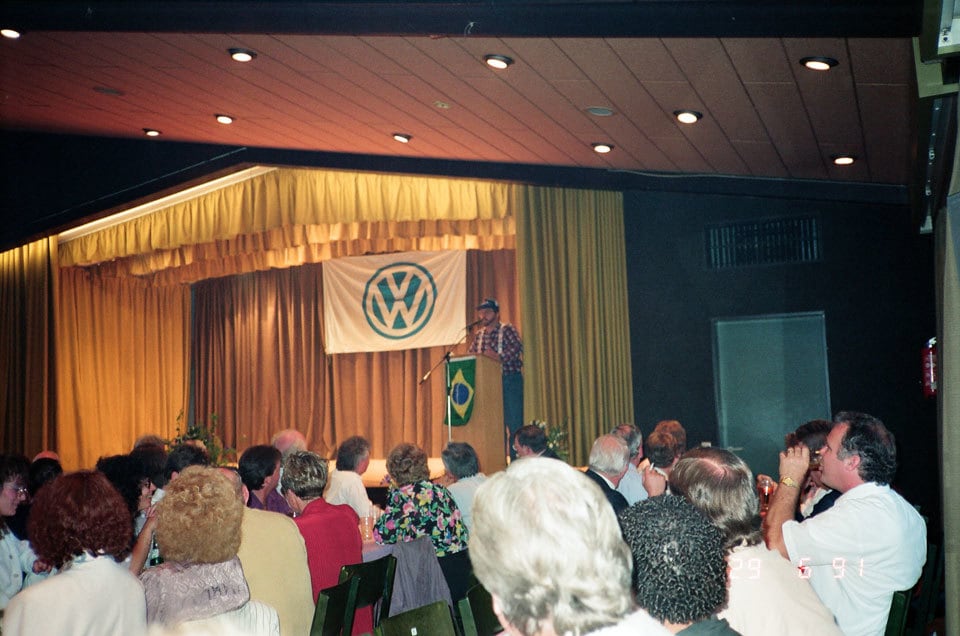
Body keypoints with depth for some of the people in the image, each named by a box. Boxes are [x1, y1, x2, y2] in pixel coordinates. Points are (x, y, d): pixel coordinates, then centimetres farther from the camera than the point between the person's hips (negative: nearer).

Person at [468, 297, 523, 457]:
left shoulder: (507, 329, -2)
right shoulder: (479, 334, 16)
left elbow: (517, 347, -17)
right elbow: (470, 355, 16)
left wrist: (498, 357, -25)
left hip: (510, 380, -6)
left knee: (514, 422, -6)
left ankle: (517, 460, -2)